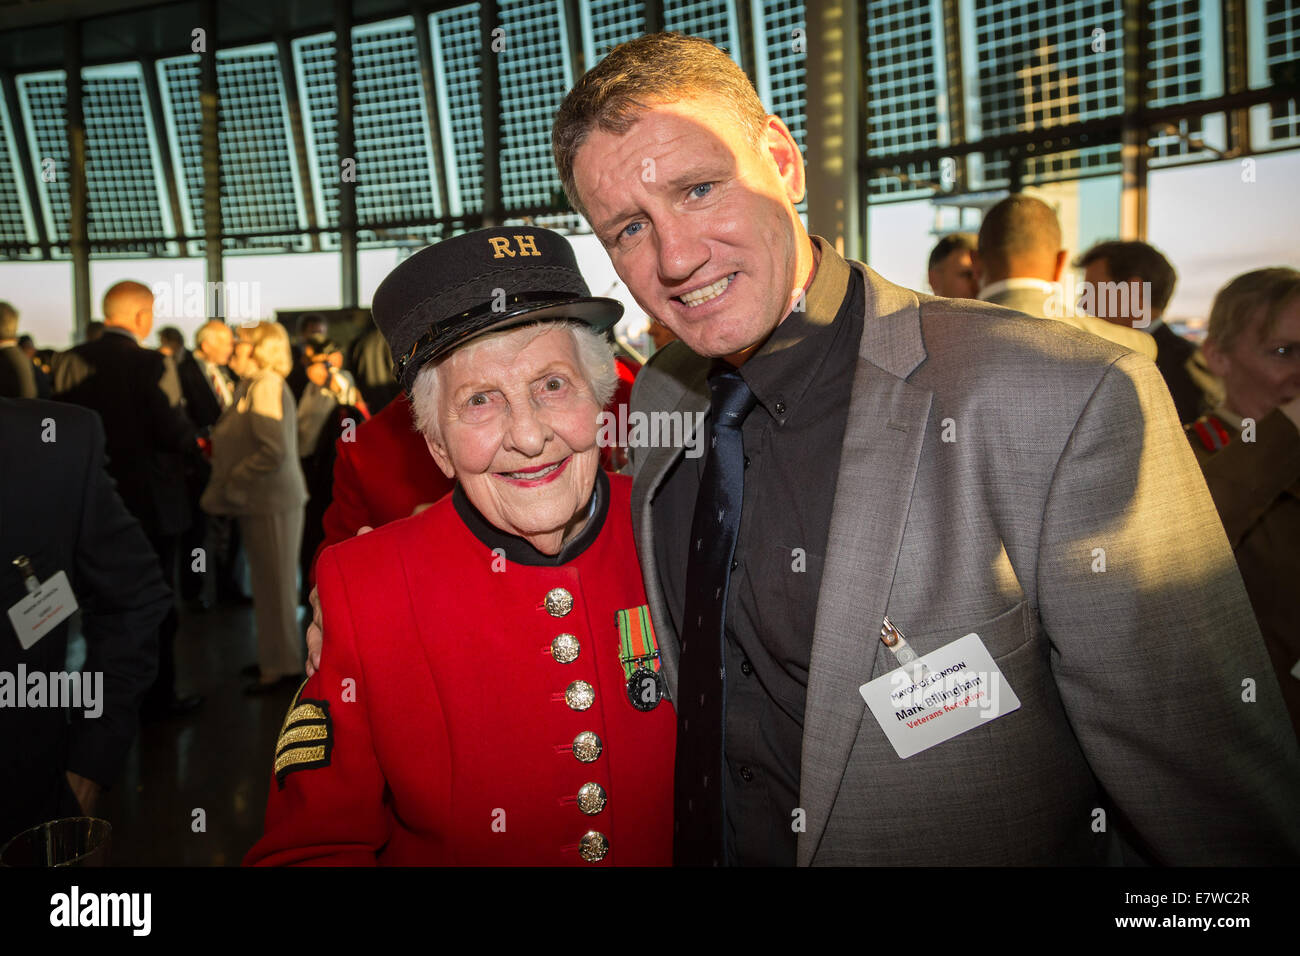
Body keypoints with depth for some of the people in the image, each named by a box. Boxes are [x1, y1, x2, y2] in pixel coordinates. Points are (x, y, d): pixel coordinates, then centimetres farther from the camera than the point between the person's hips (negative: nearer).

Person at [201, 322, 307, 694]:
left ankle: (283, 666, 10)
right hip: (260, 501, 9)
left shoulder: (266, 384, -16)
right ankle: (273, 656, 29)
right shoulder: (250, 385, 14)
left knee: (275, 585, 0)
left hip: (272, 502, -9)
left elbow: (274, 451, -24)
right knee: (267, 583, 17)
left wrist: (231, 486, -17)